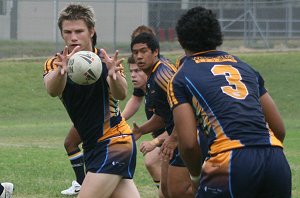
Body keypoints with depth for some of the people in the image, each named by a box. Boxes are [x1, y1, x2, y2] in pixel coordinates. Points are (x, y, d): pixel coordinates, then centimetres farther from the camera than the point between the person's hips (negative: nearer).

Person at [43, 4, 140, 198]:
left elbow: (121, 94, -29)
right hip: (93, 146, 6)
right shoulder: (54, 64, -1)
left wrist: (114, 76, -52)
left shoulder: (104, 61, -10)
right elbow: (53, 90, -25)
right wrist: (61, 71, -48)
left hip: (114, 143, -6)